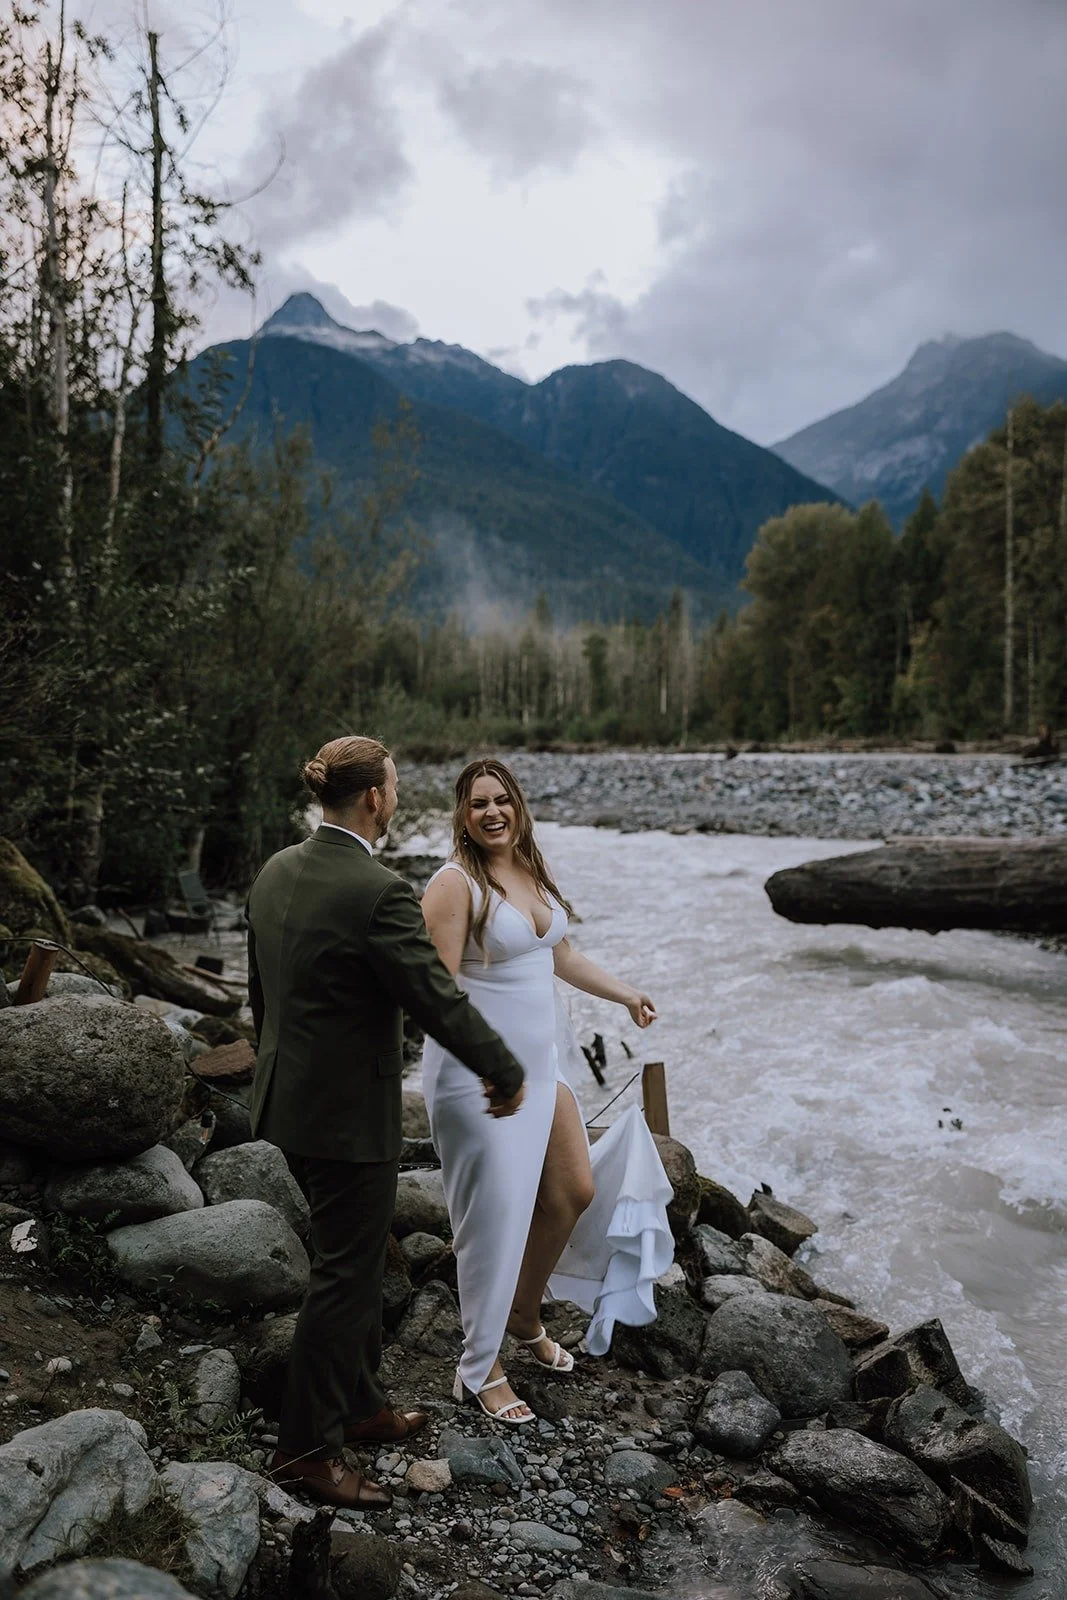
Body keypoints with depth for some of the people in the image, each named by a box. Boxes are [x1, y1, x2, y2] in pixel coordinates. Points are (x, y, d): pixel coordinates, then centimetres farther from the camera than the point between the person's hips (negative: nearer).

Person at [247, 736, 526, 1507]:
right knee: (345, 1276, 6)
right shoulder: (379, 892, -24)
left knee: (358, 1261, 22)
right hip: (349, 1115, -9)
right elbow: (439, 997, -19)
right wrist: (506, 1073, -4)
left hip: (289, 1097, 9)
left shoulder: (276, 871, 2)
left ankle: (360, 1405, 37)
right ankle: (308, 1445, 20)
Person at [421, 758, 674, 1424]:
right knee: (497, 1215, 1)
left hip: (539, 1059, 8)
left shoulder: (534, 871, 7)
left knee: (577, 1190, 15)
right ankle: (481, 1369, 20)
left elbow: (561, 956, 21)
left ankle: (526, 1315, 38)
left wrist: (626, 994, 27)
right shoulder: (456, 883, -16)